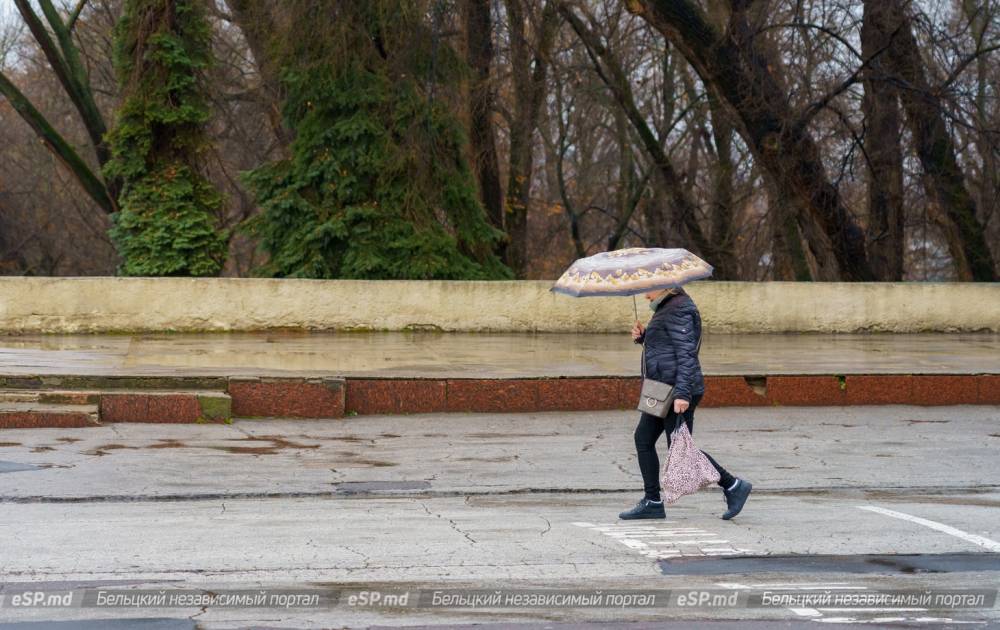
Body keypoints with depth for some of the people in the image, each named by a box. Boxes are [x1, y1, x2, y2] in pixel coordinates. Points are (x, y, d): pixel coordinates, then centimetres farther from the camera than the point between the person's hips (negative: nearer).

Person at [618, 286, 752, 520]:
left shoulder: (679, 311, -16)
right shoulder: (668, 308, 16)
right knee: (643, 439, 9)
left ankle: (733, 486, 2)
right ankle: (652, 503, 9)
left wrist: (682, 394, -28)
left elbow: (687, 354, -22)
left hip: (677, 390, -11)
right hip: (665, 389, 11)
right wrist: (643, 335, 6)